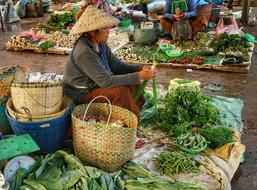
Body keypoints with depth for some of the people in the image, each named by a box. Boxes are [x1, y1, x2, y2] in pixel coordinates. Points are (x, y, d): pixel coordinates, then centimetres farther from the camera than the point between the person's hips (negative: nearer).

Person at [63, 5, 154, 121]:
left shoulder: (100, 44, -2)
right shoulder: (84, 53, -29)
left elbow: (117, 66, 3)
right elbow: (106, 81, -31)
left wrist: (140, 69, -13)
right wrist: (138, 76, -30)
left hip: (95, 84, 9)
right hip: (81, 94, -9)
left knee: (133, 84, -1)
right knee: (121, 91, -25)